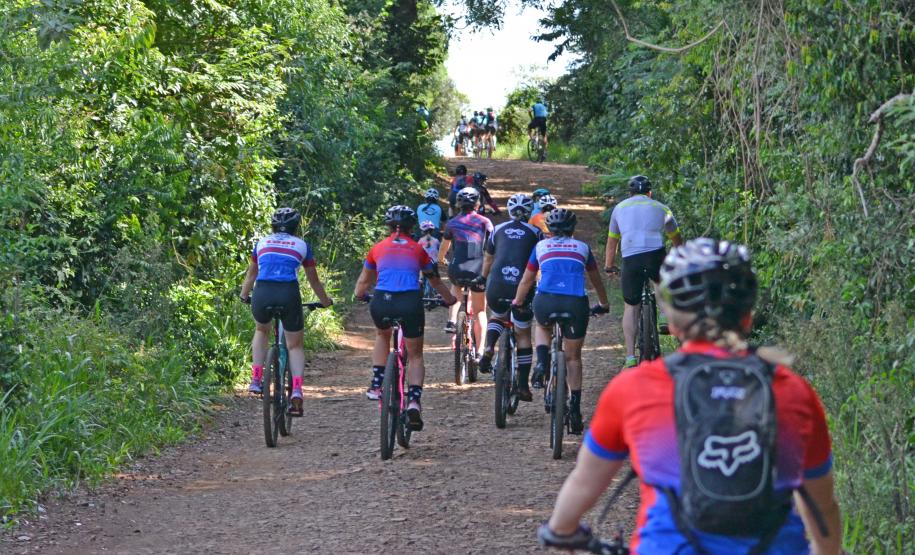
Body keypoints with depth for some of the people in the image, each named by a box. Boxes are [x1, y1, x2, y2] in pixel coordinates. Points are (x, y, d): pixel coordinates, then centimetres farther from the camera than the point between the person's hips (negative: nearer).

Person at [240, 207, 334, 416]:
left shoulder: (262, 243, 23)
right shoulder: (301, 246, 19)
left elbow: (251, 274, 37)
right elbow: (314, 281, 27)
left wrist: (244, 296, 54)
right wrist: (326, 301, 43)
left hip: (262, 294, 2)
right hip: (289, 294, -2)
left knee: (261, 331, 32)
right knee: (295, 345, 13)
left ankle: (256, 379, 19)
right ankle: (297, 389, -10)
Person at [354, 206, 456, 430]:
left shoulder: (378, 248, 17)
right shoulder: (418, 250, 17)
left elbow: (363, 281, 30)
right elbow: (435, 281, 30)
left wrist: (359, 295, 52)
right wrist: (450, 299, 47)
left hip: (381, 303, 1)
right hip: (410, 303, -1)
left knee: (382, 335, 35)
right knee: (415, 356, 14)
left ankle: (377, 384, 23)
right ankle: (414, 400, -8)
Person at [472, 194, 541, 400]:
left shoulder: (499, 229, 16)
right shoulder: (535, 233, 10)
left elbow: (488, 257, 29)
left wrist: (483, 277, 46)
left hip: (496, 286, 2)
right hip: (523, 288, -1)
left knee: (497, 317, 32)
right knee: (523, 335, 12)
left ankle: (488, 347, 1)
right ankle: (523, 386, 11)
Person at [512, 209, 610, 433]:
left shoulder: (541, 246, 21)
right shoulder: (582, 247, 23)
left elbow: (527, 280, 31)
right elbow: (596, 280, 36)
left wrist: (517, 302, 48)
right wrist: (604, 305, 52)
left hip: (546, 301, 0)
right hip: (576, 303, 0)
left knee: (542, 327, 34)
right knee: (573, 357, 15)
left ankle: (542, 362, 6)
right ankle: (575, 409, 8)